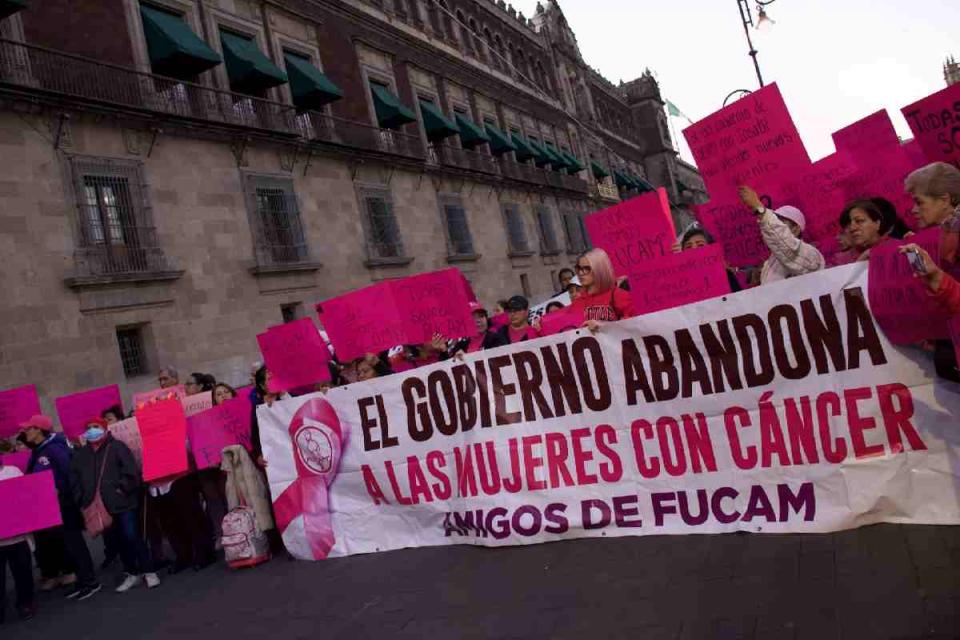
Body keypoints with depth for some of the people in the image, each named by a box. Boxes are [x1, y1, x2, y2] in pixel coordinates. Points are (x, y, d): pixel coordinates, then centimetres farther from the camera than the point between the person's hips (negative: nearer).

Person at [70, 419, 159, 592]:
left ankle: (148, 572, 5)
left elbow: (131, 471, -11)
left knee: (132, 537, -8)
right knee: (119, 540, 12)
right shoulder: (80, 454, 13)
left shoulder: (117, 447, -3)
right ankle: (132, 573, 23)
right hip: (100, 506, 5)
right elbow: (74, 480, 13)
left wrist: (121, 489, -15)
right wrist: (82, 499, 4)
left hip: (123, 502, -5)